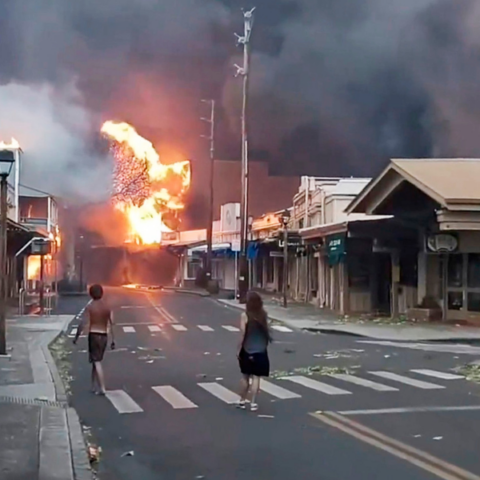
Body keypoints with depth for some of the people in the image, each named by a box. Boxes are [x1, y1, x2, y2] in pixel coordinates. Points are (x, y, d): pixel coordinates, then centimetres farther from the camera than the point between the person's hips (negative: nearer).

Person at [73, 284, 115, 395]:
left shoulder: (89, 307, -7)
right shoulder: (107, 307, 5)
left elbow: (84, 324, -11)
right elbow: (111, 324, 2)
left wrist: (76, 337, -3)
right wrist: (113, 339, 6)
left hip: (93, 335, -5)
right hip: (104, 336, 5)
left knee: (97, 362, -6)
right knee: (96, 361, 17)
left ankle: (102, 388, -12)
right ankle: (93, 386, 23)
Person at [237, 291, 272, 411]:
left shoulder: (245, 315, -11)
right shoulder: (263, 315, -1)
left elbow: (242, 335, -11)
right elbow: (267, 331, 5)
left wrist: (239, 350, -4)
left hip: (247, 350, -1)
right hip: (261, 351, 1)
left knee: (246, 376, 12)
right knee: (256, 377, 2)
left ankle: (242, 401, 21)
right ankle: (253, 403, 2)